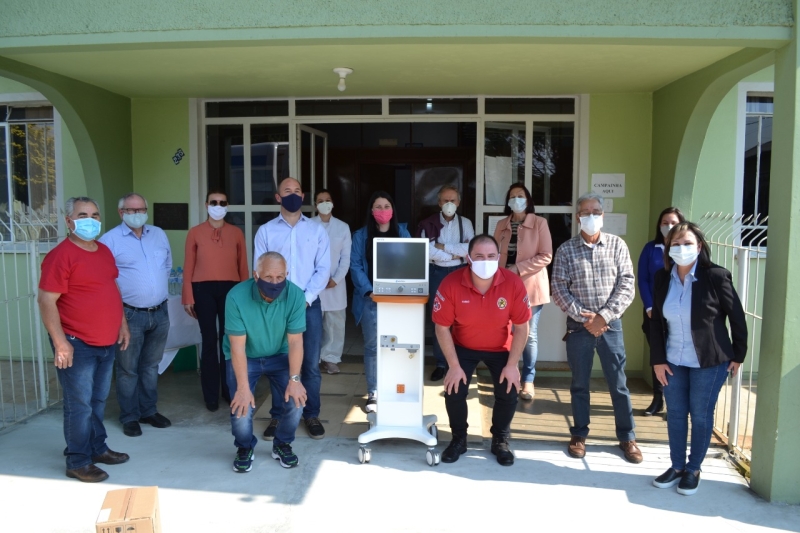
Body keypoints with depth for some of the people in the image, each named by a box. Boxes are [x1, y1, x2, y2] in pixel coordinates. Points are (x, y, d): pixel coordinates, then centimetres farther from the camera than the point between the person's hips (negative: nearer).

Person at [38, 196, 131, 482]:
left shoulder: (104, 251, 10)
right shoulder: (61, 255, -15)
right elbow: (46, 301, -18)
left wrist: (122, 324, 18)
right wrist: (60, 342, -21)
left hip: (106, 342, 8)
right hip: (77, 344, -8)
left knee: (98, 400, 18)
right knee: (80, 405, 1)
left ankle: (98, 448, 33)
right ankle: (78, 462, 14)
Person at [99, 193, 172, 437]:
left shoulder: (159, 235, 10)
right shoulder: (110, 239, -8)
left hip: (160, 312, 5)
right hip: (130, 314, -5)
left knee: (151, 366, 16)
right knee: (128, 369, 5)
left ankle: (149, 410, 29)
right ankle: (129, 417, 18)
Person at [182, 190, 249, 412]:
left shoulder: (236, 233, 6)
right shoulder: (195, 233, 2)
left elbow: (243, 266, 6)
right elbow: (188, 267, 2)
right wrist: (188, 297, -2)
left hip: (230, 289, 1)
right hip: (203, 289, -1)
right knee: (209, 341, 5)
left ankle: (229, 390, 21)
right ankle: (211, 395, 15)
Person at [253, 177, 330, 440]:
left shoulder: (317, 230, 6)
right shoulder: (265, 231, 5)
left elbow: (323, 269, 0)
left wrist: (305, 299, -10)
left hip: (310, 305, 0)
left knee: (311, 363, 6)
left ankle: (311, 415, 18)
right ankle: (277, 416, 19)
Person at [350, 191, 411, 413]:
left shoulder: (403, 233, 9)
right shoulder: (360, 235, 4)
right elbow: (355, 266, -2)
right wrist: (369, 292, -13)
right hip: (370, 299, -1)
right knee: (372, 346, 2)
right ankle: (373, 394, 9)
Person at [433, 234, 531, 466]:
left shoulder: (513, 284, -24)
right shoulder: (451, 284, -27)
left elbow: (521, 327, -14)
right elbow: (442, 328, -18)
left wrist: (512, 365, -16)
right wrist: (454, 366, -19)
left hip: (500, 348, 1)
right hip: (463, 347, 0)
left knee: (509, 393, -10)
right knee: (454, 391, -13)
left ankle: (500, 440, 20)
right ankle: (459, 439, 17)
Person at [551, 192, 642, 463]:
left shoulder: (617, 245, 1)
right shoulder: (566, 250, -1)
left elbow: (627, 285, -4)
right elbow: (559, 290, -4)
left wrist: (604, 316, -13)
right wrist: (584, 317, -13)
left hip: (610, 324, 0)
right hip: (578, 325, 0)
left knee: (618, 383, 8)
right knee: (579, 383, 11)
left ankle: (627, 436, 23)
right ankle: (579, 434, 25)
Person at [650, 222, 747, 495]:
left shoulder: (715, 276, -14)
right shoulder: (662, 278, -2)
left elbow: (737, 316, -5)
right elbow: (656, 322, 2)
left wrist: (738, 355, 0)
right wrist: (657, 359, -1)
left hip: (709, 361, -4)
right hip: (672, 361, 4)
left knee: (701, 416, 8)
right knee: (675, 414, 11)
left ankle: (693, 469, 25)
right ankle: (677, 466, 28)